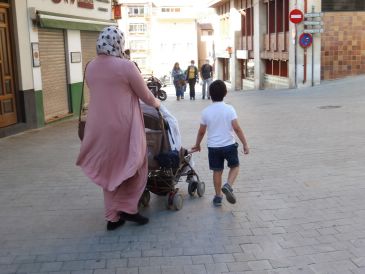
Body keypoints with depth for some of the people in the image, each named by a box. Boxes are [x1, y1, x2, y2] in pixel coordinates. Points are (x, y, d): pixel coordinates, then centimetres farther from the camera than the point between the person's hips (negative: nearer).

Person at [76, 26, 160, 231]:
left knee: (109, 169, 15)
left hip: (99, 127, 6)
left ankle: (112, 217, 22)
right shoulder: (126, 66, -12)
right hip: (123, 126, -6)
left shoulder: (91, 67, 7)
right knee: (132, 166, 14)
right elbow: (144, 94, -2)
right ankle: (128, 208, 11)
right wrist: (156, 103, 19)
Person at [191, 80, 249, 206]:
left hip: (213, 146, 2)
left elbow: (201, 131, 4)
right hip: (229, 145, -2)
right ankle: (228, 185, -6)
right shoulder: (229, 109, -10)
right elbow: (237, 128, -15)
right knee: (235, 166, 18)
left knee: (217, 171, 13)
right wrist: (245, 144, -8)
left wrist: (197, 145, 19)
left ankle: (218, 196, 18)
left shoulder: (206, 111, -4)